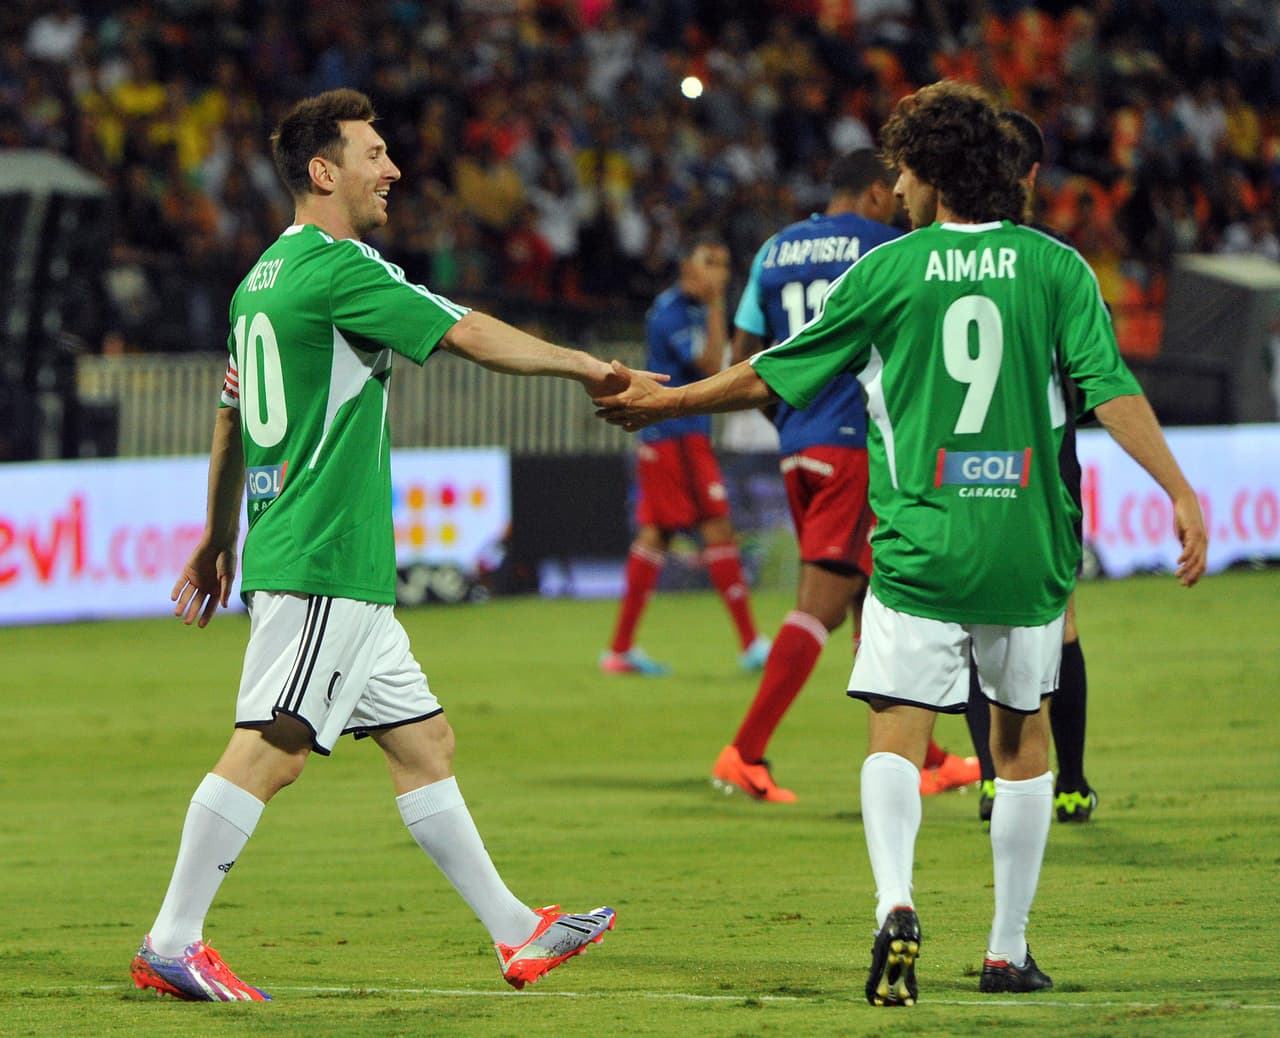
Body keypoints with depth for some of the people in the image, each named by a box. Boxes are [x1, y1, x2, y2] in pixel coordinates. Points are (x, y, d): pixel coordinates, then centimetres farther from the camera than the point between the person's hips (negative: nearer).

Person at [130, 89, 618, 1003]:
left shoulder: (264, 277, 17)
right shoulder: (339, 269, -12)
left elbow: (231, 414, 26)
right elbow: (470, 336, -11)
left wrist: (218, 536, 35)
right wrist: (583, 366, 2)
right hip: (323, 561, -10)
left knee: (423, 739, 11)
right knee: (270, 749, -11)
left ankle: (516, 932, 14)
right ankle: (172, 944, -11)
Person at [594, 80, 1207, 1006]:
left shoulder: (889, 271, -1)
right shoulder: (1055, 267, 1)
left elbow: (773, 376, 5)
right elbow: (1111, 390, -8)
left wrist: (666, 401, 18)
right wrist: (1182, 492, -7)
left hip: (920, 546, -2)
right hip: (1029, 547, 2)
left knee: (897, 737, -4)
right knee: (1024, 737, 16)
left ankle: (896, 902, -30)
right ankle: (1009, 949, 19)